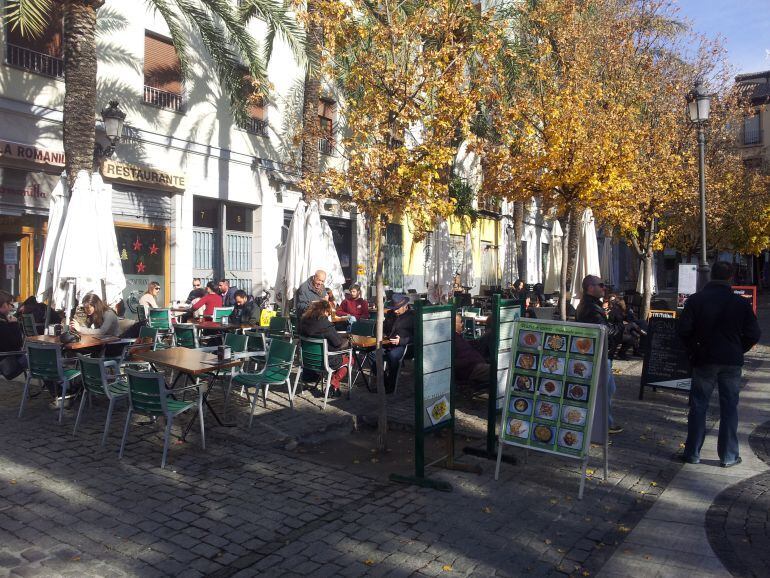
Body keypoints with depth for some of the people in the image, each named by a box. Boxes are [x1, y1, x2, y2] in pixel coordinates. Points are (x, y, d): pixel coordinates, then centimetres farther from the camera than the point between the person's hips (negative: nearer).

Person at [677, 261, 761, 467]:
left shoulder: (696, 300, -7)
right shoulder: (741, 303, -4)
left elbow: (683, 329, -11)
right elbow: (753, 334, -2)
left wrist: (694, 350, 4)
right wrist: (737, 351, 11)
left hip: (704, 360, -1)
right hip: (732, 362, 1)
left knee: (698, 407, 8)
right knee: (729, 408, 10)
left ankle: (692, 453, 12)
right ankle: (728, 456, 16)